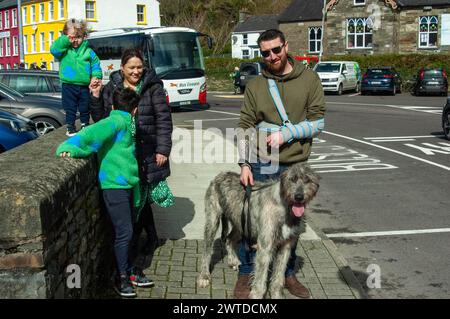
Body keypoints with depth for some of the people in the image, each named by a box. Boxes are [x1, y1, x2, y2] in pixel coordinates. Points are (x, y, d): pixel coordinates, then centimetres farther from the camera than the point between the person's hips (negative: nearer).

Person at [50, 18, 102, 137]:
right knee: (70, 109, 8)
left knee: (85, 108, 16)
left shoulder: (88, 51, 2)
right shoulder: (64, 49, -2)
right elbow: (54, 50, -19)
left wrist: (95, 77, -14)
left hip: (84, 86, 2)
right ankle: (70, 127, 20)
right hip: (68, 85, -2)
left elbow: (95, 65, 1)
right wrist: (66, 40, -20)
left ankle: (85, 125, 34)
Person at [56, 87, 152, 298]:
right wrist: (71, 148, -41)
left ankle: (129, 271, 27)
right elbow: (93, 133, -27)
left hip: (127, 185, 9)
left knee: (127, 231, 15)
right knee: (124, 232, -5)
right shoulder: (117, 122, -12)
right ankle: (122, 279, 7)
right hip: (114, 185, -9)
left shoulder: (125, 124, 17)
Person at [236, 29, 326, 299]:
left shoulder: (309, 79, 0)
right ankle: (246, 274, 22)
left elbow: (318, 121, -5)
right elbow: (245, 127, 1)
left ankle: (289, 274, 30)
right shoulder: (255, 86, 2)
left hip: (294, 166, 0)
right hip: (261, 166, 0)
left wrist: (286, 134, -16)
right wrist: (244, 164, -5)